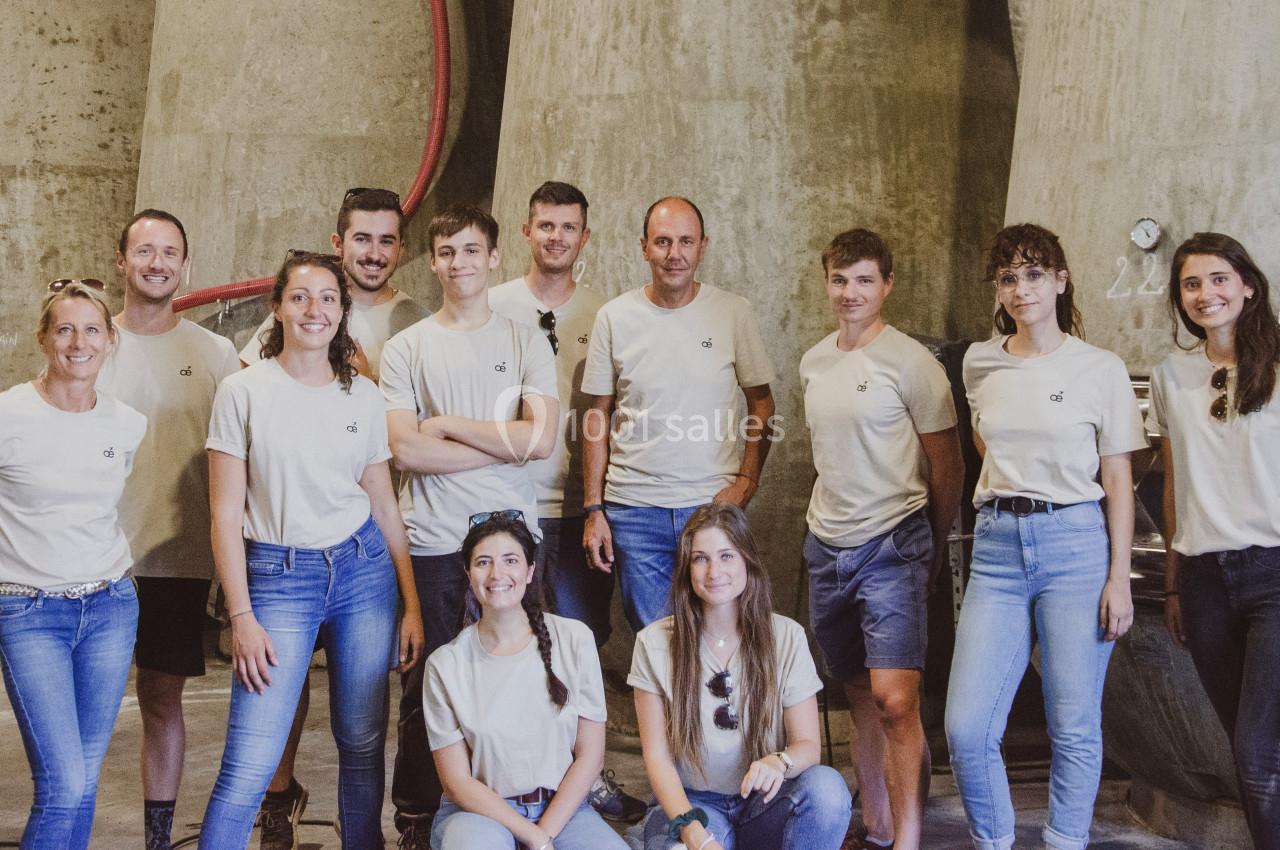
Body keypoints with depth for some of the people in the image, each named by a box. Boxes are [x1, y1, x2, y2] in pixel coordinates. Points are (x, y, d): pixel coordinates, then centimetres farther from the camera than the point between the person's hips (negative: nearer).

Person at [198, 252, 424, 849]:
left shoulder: (363, 395, 7)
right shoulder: (243, 392, -3)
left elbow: (384, 506, 12)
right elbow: (226, 515, -4)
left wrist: (411, 603, 8)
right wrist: (241, 617, -10)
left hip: (363, 570, 3)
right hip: (279, 577, -3)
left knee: (363, 744, 9)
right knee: (249, 765, -8)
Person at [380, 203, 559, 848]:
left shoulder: (526, 343, 8)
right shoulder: (406, 348, 6)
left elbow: (541, 439, -5)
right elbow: (405, 450, -7)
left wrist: (450, 423, -6)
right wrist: (503, 445, -8)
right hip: (431, 544, -1)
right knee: (425, 688, 5)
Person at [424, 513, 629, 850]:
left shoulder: (574, 640, 0)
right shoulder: (446, 664, -2)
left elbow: (590, 755, 1)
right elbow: (457, 782, -4)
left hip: (562, 808, 2)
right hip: (478, 811, -2)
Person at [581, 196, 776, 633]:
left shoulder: (734, 313, 0)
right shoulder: (615, 317, 1)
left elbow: (761, 402, 7)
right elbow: (598, 418, 5)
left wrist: (747, 480, -6)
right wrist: (593, 509, 2)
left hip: (713, 504, 0)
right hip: (634, 509, 0)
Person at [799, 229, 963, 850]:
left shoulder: (911, 362, -9)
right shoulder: (813, 362, 10)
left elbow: (947, 464, -3)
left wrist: (934, 547, 4)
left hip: (891, 547, -6)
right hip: (828, 545, 6)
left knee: (894, 700, -15)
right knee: (859, 697, 13)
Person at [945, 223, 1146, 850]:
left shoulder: (1101, 370, -1)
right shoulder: (979, 363, 8)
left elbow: (1118, 481, -1)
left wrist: (1119, 579, -6)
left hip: (1076, 544, -3)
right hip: (998, 546, 3)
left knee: (1075, 727, 2)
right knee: (966, 727, -3)